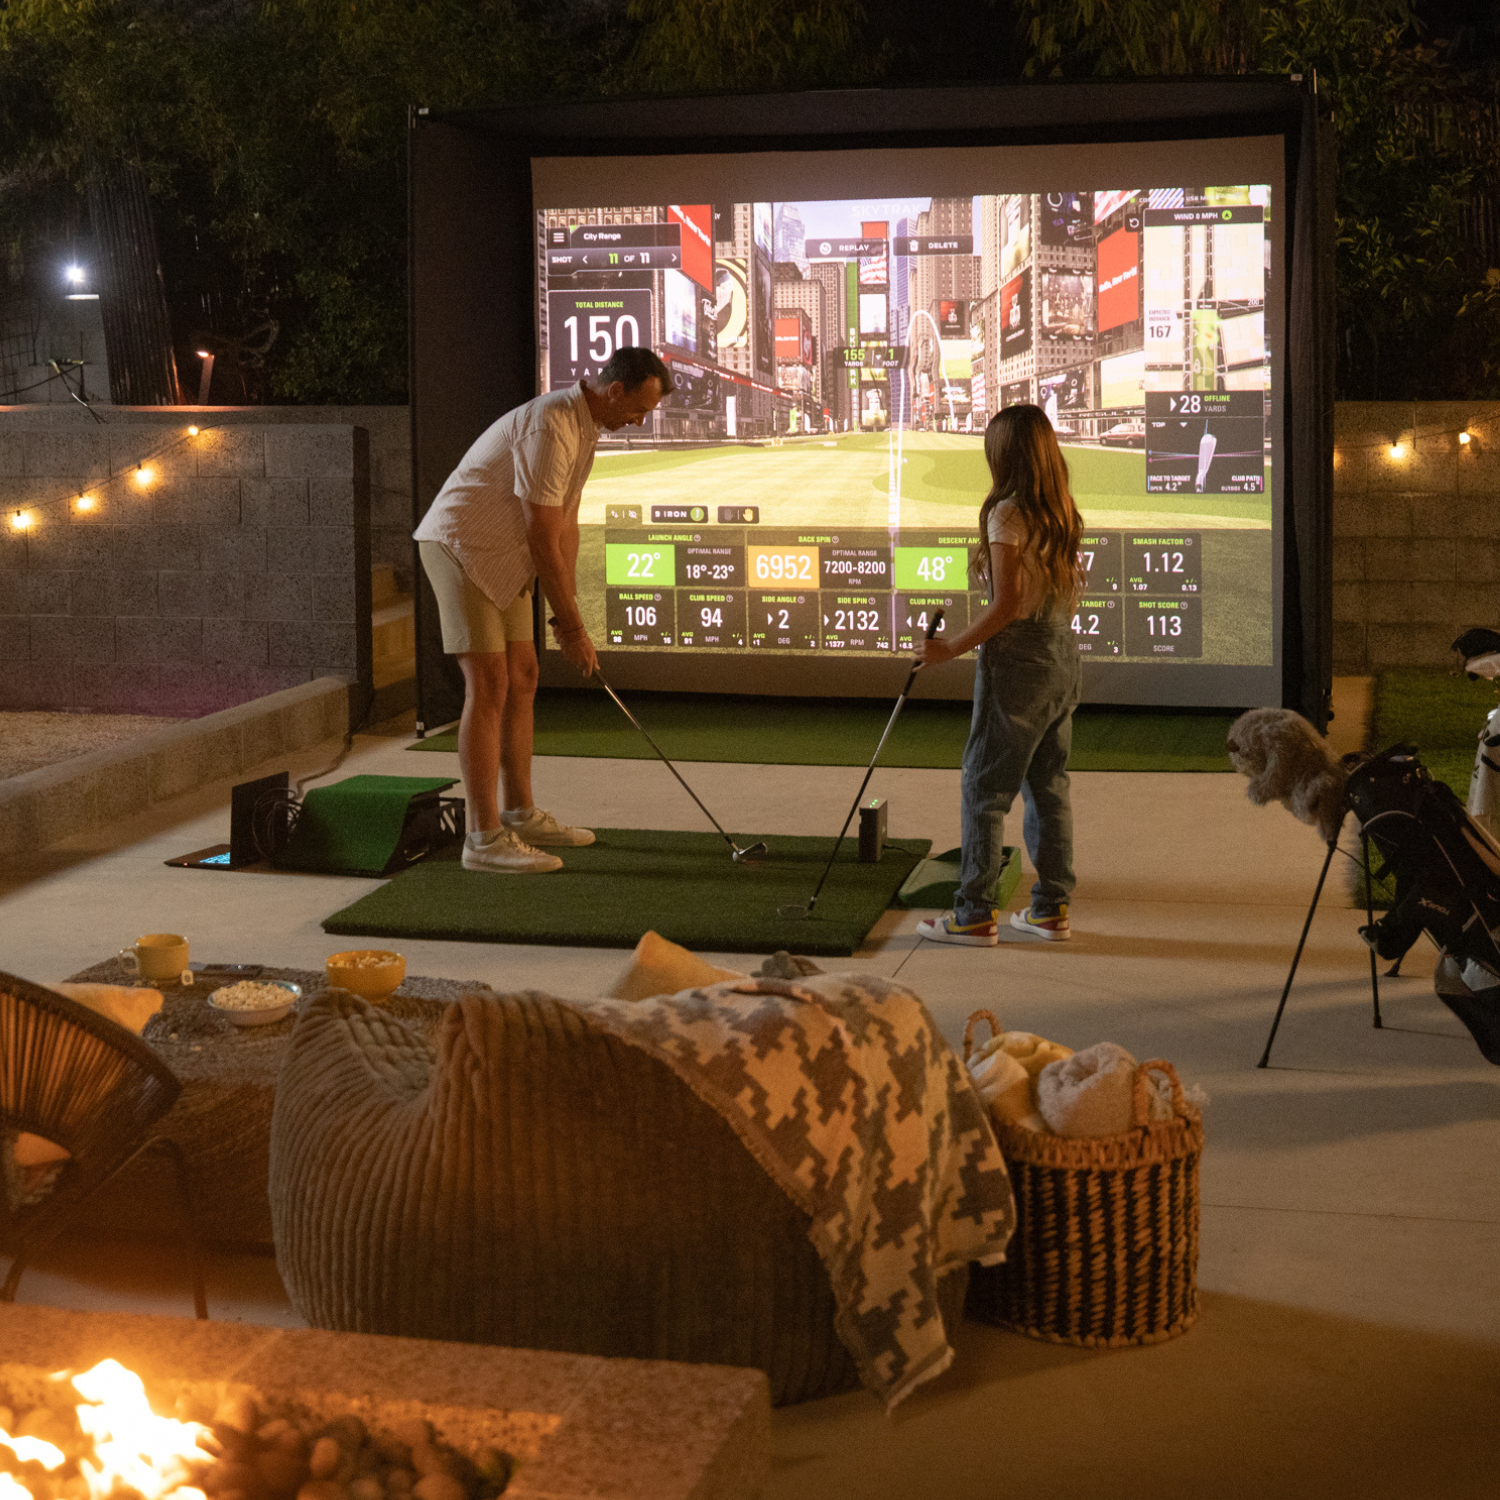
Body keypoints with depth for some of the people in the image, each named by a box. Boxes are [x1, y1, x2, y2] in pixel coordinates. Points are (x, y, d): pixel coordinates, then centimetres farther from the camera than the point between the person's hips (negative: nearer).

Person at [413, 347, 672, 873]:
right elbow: (543, 539, -23)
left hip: (500, 559, 10)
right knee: (489, 687, -14)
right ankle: (484, 838, -13)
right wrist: (572, 628, -17)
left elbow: (565, 523, 13)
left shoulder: (583, 424, 8)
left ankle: (520, 815, 23)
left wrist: (568, 610, 9)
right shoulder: (550, 428, -25)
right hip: (460, 548, -10)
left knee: (522, 679, 13)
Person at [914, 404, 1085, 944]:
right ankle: (1052, 908, 16)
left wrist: (951, 648, -12)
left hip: (1017, 657, -8)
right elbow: (1072, 589, 13)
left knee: (985, 787, -1)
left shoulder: (1006, 514, -15)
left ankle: (975, 914, 2)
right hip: (1063, 657, 8)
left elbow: (1006, 605, -19)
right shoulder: (1063, 514, 8)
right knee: (1048, 784, 13)